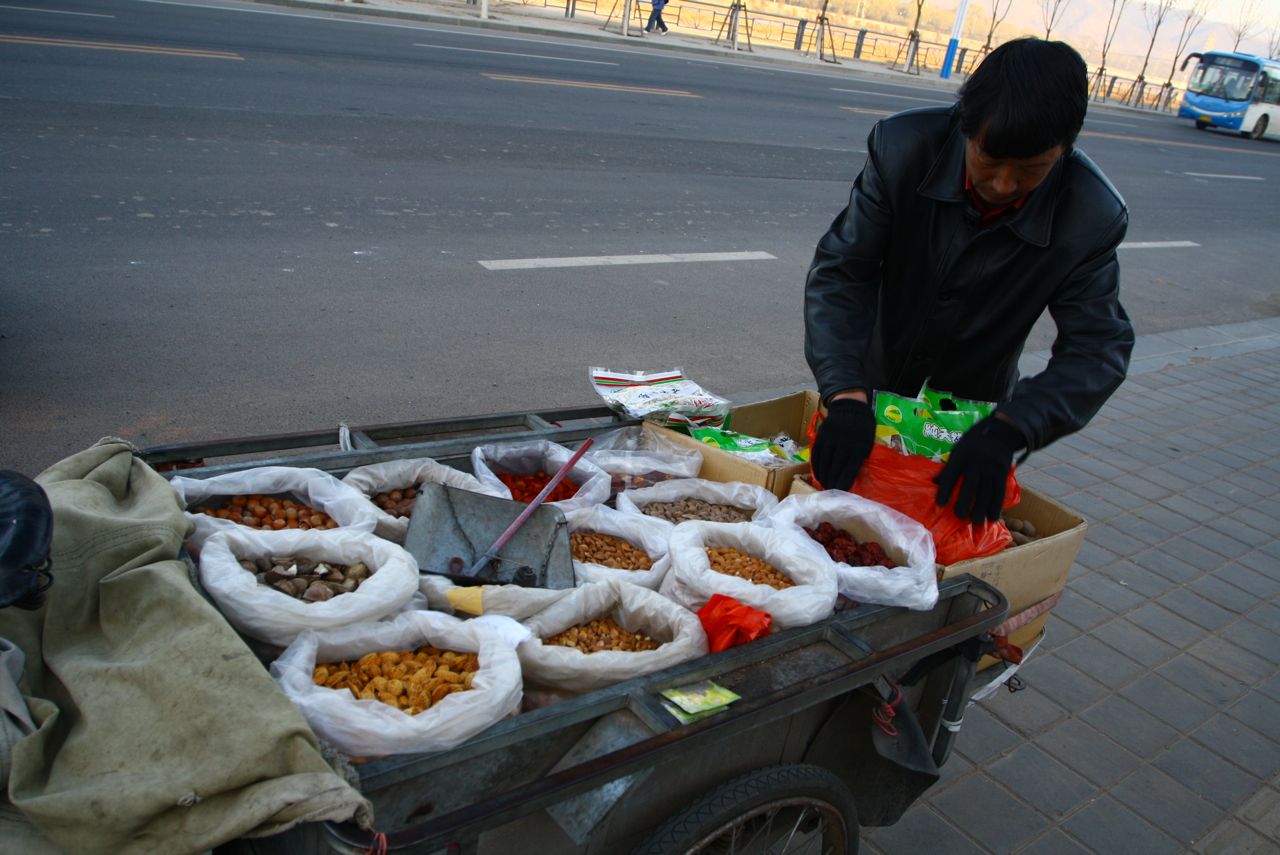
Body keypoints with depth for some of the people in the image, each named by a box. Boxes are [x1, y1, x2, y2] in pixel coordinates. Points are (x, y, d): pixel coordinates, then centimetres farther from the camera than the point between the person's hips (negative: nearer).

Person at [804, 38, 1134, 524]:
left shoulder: (1092, 215, -23)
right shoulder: (903, 147, -25)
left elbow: (1097, 349, -21)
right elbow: (838, 271, -25)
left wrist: (1006, 431, -39)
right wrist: (847, 398, -38)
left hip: (973, 413, 0)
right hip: (871, 387, 0)